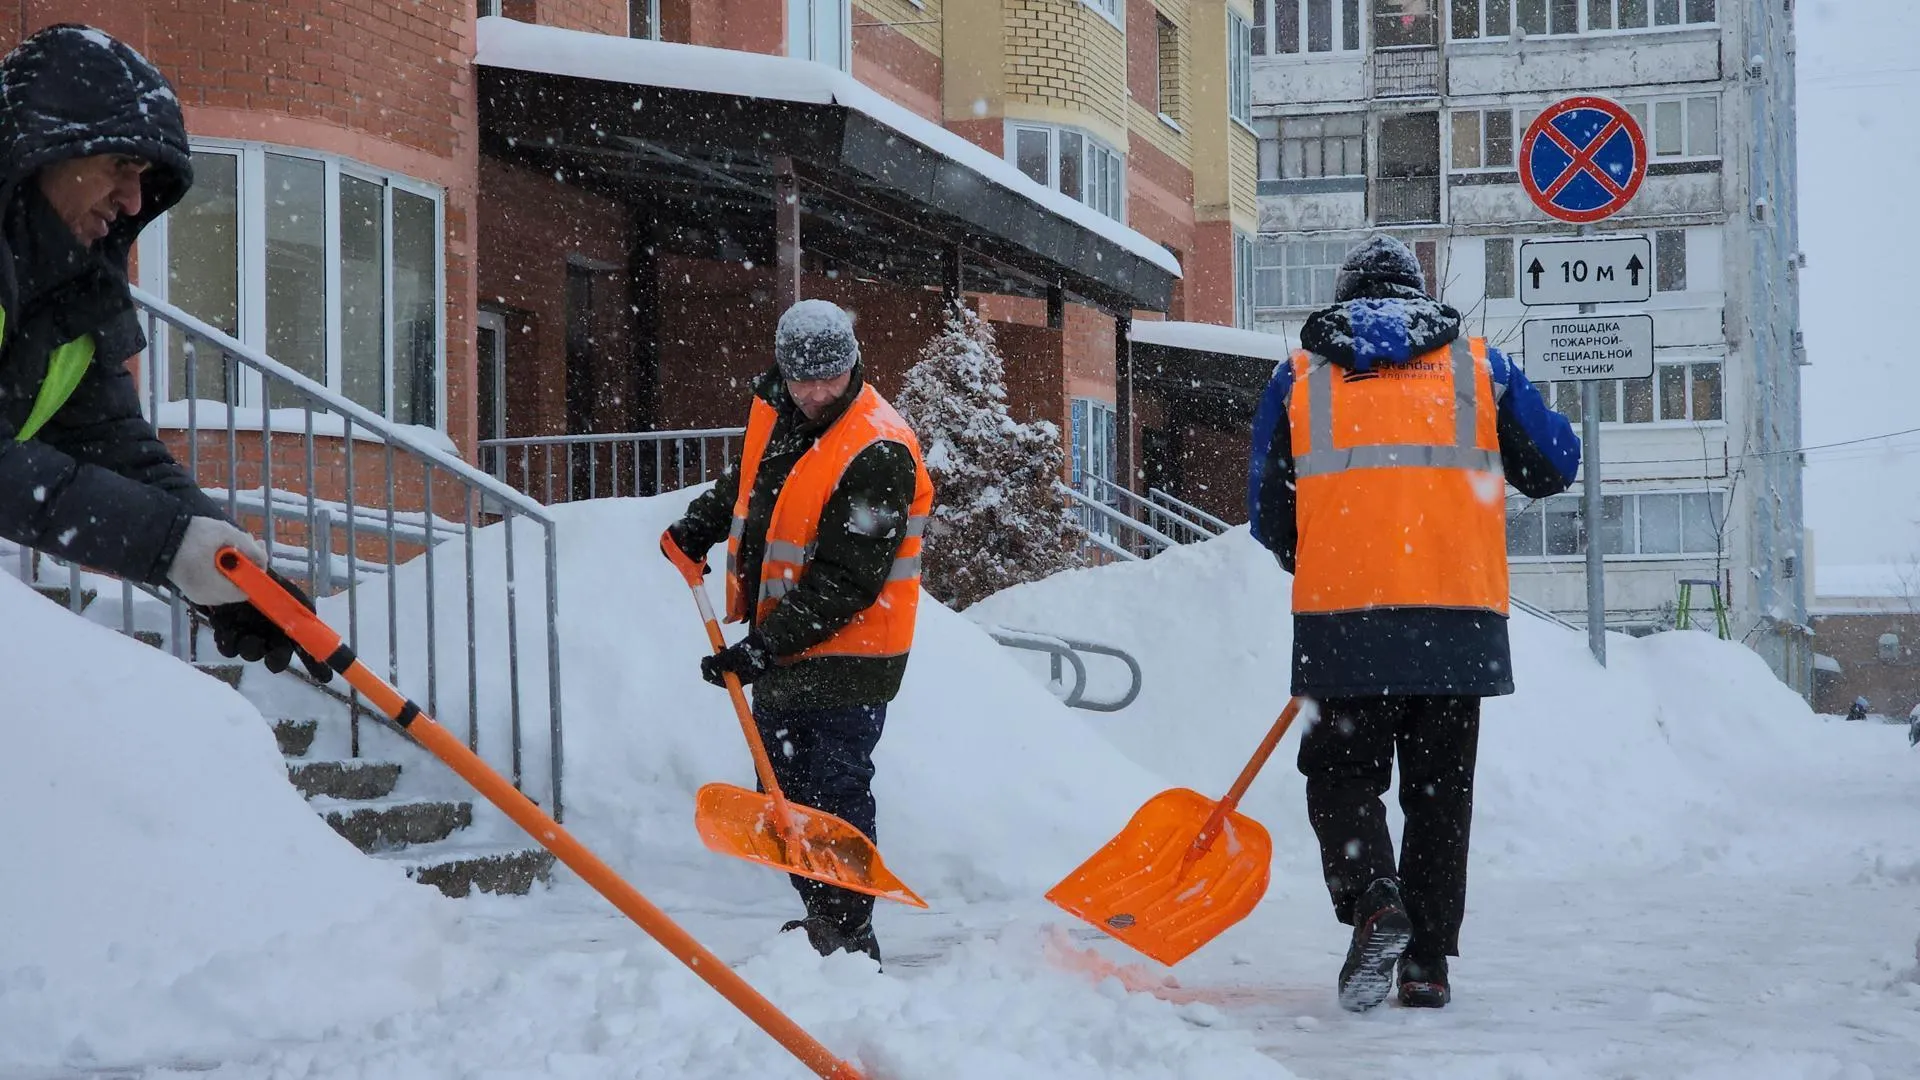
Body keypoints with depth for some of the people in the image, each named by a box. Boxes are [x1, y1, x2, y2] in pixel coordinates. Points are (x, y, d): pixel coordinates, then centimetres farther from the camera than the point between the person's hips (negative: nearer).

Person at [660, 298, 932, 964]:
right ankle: (819, 918, 25)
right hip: (776, 651, 8)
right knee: (787, 795, 14)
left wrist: (764, 647, -26)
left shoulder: (878, 453, -22)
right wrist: (698, 527, 11)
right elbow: (745, 481, 28)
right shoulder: (773, 411, 3)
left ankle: (847, 938, -1)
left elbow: (844, 582, -25)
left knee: (833, 797, -8)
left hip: (846, 656, -8)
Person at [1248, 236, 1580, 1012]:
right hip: (1459, 620, 1)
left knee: (1344, 776, 8)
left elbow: (1269, 521, 13)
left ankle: (1372, 899, -18)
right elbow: (1555, 467, 17)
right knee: (1438, 791, 10)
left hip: (1341, 621, -1)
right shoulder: (1476, 365, 12)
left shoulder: (1300, 377, 11)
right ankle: (1427, 961, 8)